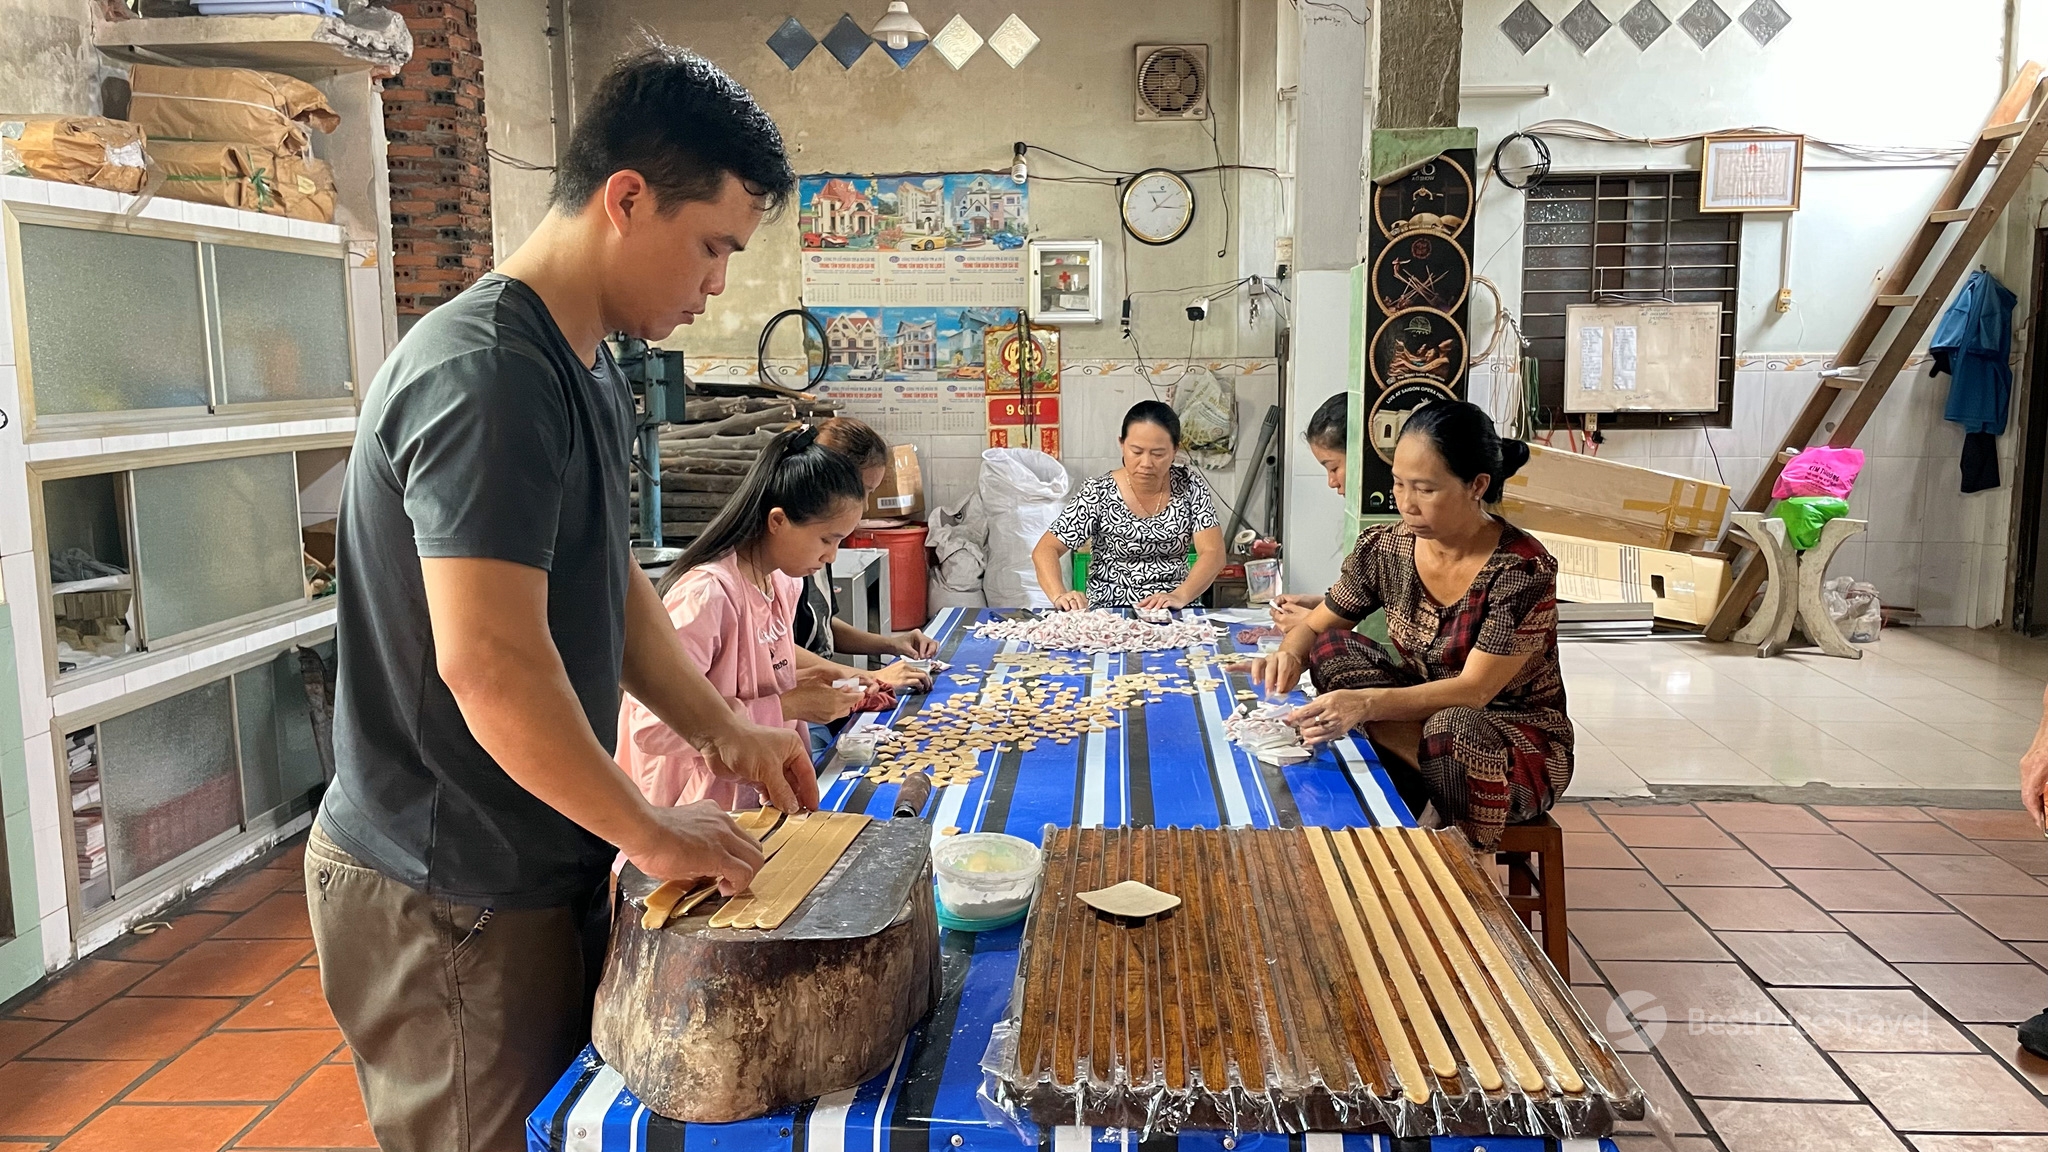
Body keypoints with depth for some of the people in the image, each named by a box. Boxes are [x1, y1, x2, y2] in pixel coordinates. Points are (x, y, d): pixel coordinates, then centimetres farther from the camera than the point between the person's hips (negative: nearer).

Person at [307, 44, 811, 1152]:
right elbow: (489, 662, -30)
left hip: (539, 864, 9)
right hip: (449, 895, -9)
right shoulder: (486, 373, -24)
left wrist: (721, 731, 9)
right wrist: (651, 833, -19)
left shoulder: (587, 370, 9)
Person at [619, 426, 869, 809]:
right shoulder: (707, 593, -20)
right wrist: (787, 707, -21)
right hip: (704, 813, -8)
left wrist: (804, 681, -1)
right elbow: (653, 726, -25)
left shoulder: (782, 582, 7)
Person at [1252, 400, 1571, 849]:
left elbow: (1474, 690, -27)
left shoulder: (1522, 570, -23)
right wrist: (1290, 655, -22)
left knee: (1456, 728, -39)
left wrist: (1367, 704, -42)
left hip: (1521, 739, -5)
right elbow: (1316, 627, 4)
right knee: (1331, 647, -17)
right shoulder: (1384, 547, -8)